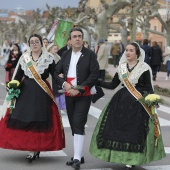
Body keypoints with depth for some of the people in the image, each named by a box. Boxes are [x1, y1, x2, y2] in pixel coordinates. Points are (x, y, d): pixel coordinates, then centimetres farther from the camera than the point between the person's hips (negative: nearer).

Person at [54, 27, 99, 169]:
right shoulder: (65, 55, 10)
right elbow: (57, 72, 11)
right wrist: (64, 83, -9)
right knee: (74, 125, 12)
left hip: (84, 95, -5)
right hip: (69, 95, 5)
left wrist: (79, 89, -16)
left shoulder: (90, 54, -4)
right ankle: (80, 155, 24)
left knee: (79, 124, -13)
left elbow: (94, 75, -11)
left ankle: (77, 158, -12)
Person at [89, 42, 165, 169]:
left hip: (138, 103, -4)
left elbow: (149, 88, -3)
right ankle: (119, 156, 16)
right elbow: (113, 85, 11)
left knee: (135, 130, -3)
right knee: (115, 128, 2)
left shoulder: (144, 68, -4)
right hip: (121, 102, 5)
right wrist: (96, 82, 1)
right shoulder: (122, 67, 9)